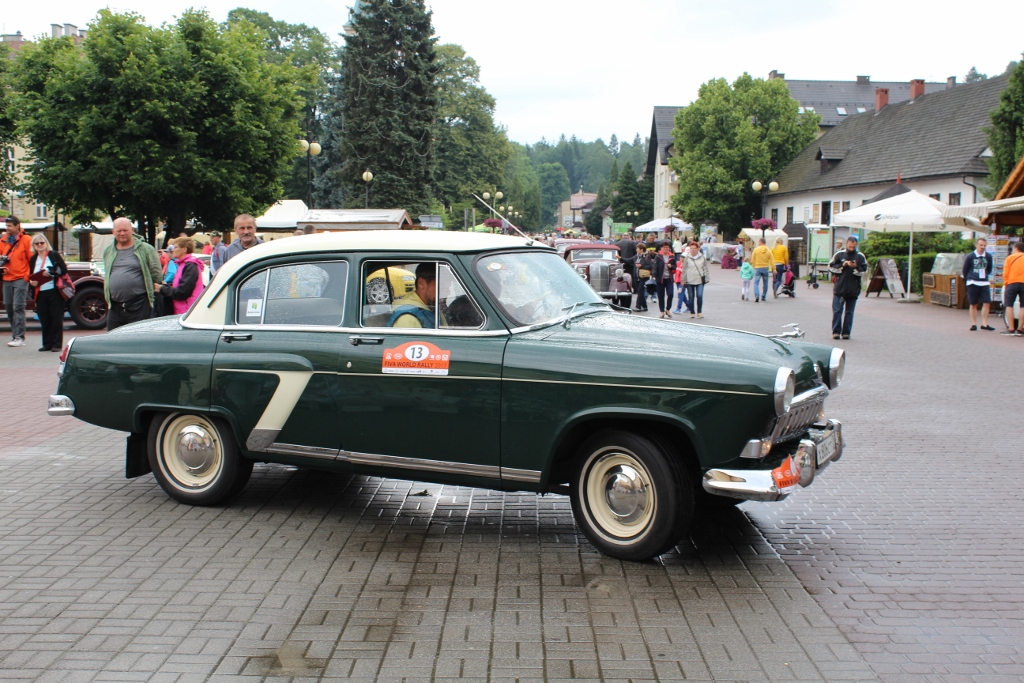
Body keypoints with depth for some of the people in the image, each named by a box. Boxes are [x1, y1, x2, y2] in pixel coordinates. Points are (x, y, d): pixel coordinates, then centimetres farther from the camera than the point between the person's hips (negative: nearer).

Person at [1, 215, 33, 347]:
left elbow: (32, 259, -5)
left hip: (21, 278, -6)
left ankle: (19, 338, -10)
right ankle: (15, 335, 17)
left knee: (18, 307, -10)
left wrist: (28, 276, -9)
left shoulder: (26, 240, -4)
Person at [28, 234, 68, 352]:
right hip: (40, 293, 4)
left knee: (56, 318, -2)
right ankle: (47, 343, 12)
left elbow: (64, 270, -4)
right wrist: (31, 281, -1)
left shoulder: (54, 255, 1)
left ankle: (57, 344, 1)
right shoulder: (33, 259, 14)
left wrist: (51, 272, -17)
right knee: (44, 319, 5)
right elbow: (31, 276, 19)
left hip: (54, 291, -4)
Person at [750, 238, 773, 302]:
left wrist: (754, 267, 12)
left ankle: (756, 296, -22)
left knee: (756, 283, -4)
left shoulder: (756, 249, -6)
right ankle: (763, 297, 22)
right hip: (766, 268, 2)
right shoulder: (768, 250, 0)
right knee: (765, 283, 15)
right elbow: (772, 261, -3)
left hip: (757, 268, -2)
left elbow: (752, 260, -3)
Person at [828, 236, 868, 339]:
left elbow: (864, 271, 1)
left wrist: (856, 267, -16)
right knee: (837, 310, -1)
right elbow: (831, 267, 2)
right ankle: (836, 331, 5)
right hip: (839, 288, 0)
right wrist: (843, 265, -9)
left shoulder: (860, 256, 3)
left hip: (853, 289, 0)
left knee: (849, 312, 5)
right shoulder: (839, 254, 3)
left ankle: (846, 332, 10)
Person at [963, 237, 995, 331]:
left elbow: (989, 269, 17)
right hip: (973, 283, -2)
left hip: (984, 283, 2)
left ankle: (984, 324, -2)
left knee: (987, 303, -6)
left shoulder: (988, 256, 2)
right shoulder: (970, 256, -5)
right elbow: (965, 270, 5)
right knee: (973, 304, 3)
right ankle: (974, 324, 9)